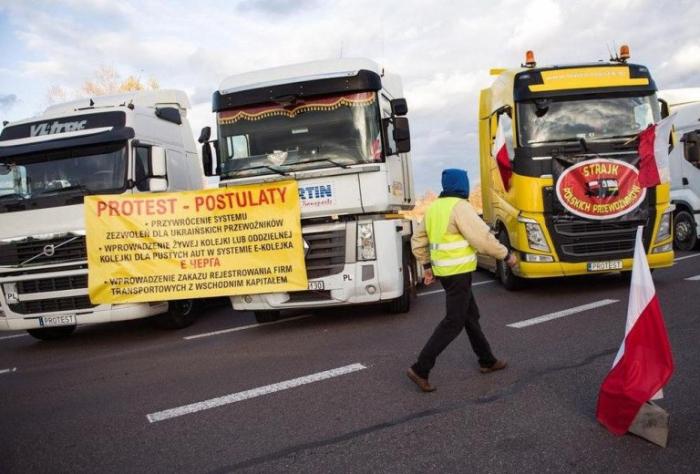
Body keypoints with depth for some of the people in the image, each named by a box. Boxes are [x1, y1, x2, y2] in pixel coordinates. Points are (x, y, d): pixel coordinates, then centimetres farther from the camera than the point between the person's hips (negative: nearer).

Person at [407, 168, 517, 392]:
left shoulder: (434, 207, 10)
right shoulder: (460, 207, -16)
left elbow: (418, 240, 16)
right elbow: (482, 238, -17)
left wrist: (427, 266, 23)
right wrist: (506, 255, -4)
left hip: (443, 271, 9)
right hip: (458, 272, -9)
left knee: (471, 315, 19)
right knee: (453, 322, -2)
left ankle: (487, 361, 32)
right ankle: (421, 369, -2)